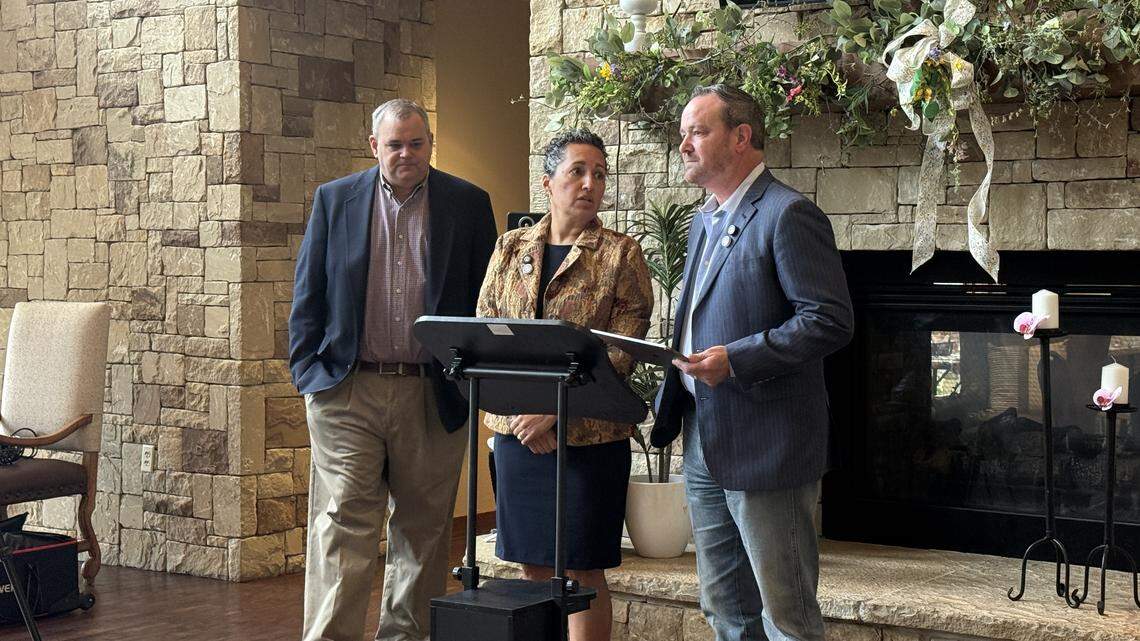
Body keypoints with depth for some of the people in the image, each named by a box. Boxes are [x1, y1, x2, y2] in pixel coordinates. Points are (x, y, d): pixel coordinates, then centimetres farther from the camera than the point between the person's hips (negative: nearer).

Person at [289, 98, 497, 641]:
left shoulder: (468, 204, 6)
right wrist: (308, 369, 0)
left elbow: (486, 297, 8)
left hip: (433, 394, 1)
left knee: (423, 529, 9)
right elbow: (308, 293, 9)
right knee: (341, 525, -6)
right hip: (347, 390, 0)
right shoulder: (334, 200, 8)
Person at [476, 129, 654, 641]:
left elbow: (620, 354, -10)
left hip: (590, 434, -3)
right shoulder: (511, 248, 9)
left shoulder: (621, 255, -2)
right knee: (533, 567, 10)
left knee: (582, 571, 2)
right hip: (516, 430, 4)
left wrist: (554, 410, -17)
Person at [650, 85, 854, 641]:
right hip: (704, 446, 9)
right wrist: (669, 403, 13)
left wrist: (735, 359, -24)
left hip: (766, 447, -9)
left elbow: (830, 321, -19)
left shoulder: (788, 215, -12)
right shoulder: (704, 221, 17)